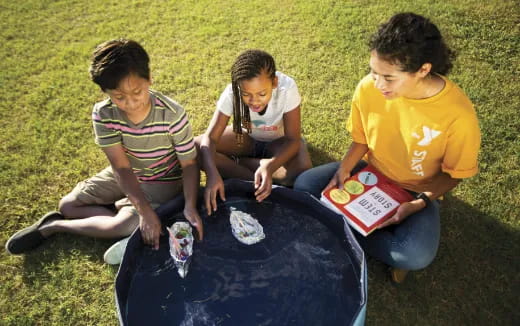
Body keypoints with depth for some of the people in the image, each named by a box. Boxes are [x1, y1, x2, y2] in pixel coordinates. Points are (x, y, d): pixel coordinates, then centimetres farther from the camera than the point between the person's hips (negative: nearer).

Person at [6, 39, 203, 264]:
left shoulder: (172, 115, -30)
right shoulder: (103, 114, -22)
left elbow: (189, 164, -21)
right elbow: (121, 168, -22)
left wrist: (190, 206, -37)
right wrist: (145, 211, -35)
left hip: (163, 181, -3)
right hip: (124, 175, 4)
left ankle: (53, 226, -1)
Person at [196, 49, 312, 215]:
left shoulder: (287, 88, -33)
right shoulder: (231, 93, -29)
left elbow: (293, 140, -29)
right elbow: (210, 138, -28)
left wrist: (269, 166, -48)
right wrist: (212, 173, -48)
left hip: (279, 141, -1)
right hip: (247, 137, 1)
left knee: (302, 168, -35)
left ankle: (233, 162, -15)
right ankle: (257, 181, -20)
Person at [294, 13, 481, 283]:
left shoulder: (458, 113, -28)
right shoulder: (368, 88, -20)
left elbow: (454, 174, -12)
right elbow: (361, 140, -2)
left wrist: (419, 203, -25)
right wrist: (344, 169, -19)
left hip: (417, 191, -2)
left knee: (417, 256, -29)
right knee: (304, 185, -16)